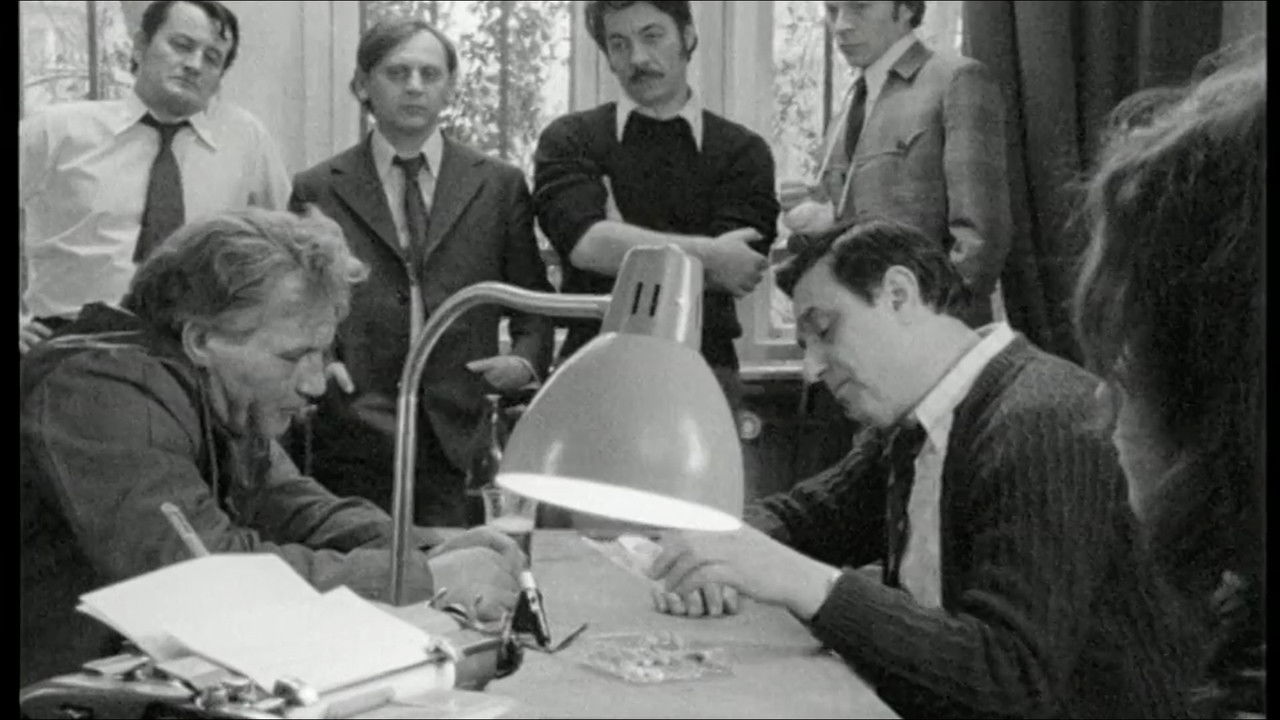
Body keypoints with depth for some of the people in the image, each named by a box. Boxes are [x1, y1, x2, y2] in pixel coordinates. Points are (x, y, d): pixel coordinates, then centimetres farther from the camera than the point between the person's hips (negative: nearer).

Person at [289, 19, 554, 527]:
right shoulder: (316, 190, 9)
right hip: (353, 439, 0)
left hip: (463, 441, 1)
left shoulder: (500, 186, 11)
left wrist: (527, 359, -3)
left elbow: (532, 301, 15)